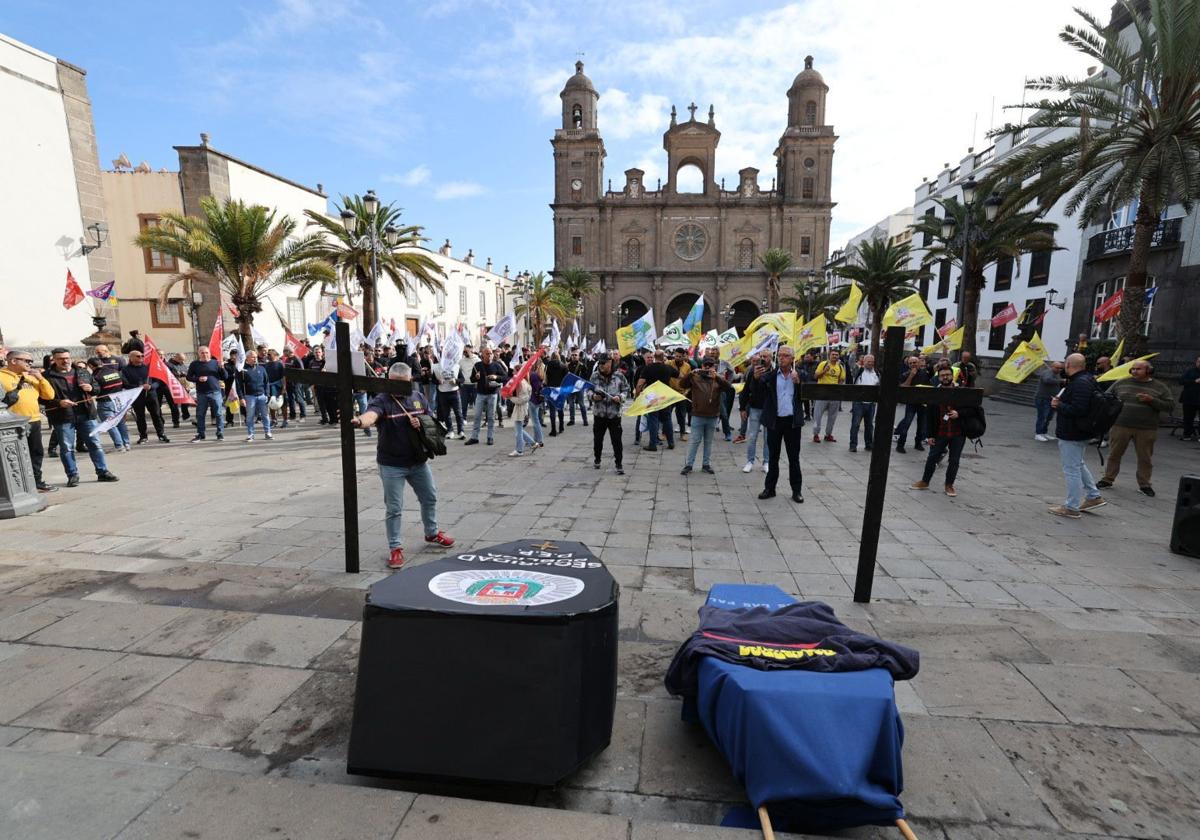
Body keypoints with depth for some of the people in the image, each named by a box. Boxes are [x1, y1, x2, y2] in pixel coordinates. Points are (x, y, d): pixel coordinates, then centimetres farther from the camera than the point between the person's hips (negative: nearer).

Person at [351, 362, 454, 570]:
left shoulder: (418, 398, 3)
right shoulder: (381, 401, -14)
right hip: (392, 465, -5)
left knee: (430, 498, 20)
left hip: (418, 461, 6)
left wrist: (422, 424, -12)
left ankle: (432, 533, 43)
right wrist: (360, 421, -59)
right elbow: (371, 415, -35)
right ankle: (395, 547, 17)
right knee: (394, 508, 1)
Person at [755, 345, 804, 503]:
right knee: (773, 457, 10)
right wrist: (756, 378, -32)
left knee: (794, 457, 9)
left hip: (792, 421, 0)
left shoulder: (800, 375, 1)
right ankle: (770, 488, 19)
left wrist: (798, 382, -19)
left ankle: (796, 490, 17)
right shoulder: (770, 374, -2)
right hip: (774, 421, 0)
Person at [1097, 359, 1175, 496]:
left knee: (1145, 458, 8)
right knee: (1114, 454, 8)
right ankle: (1108, 479, 18)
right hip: (1120, 426, 1)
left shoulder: (1160, 387, 2)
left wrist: (1151, 400, -16)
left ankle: (1144, 484, 20)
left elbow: (1170, 405, -2)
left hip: (1146, 429, -1)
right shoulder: (1121, 383, 4)